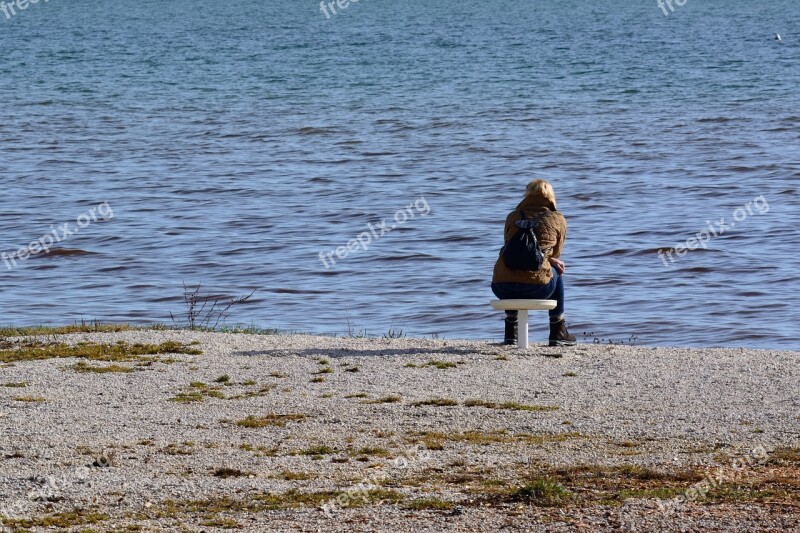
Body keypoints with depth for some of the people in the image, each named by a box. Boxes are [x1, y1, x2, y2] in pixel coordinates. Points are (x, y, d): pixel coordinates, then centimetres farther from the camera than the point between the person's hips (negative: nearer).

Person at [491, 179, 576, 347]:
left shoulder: (512, 217, 16)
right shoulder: (558, 220, 11)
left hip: (502, 287, 2)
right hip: (537, 287, -2)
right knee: (556, 272, 33)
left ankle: (510, 334, 40)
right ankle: (558, 333, 36)